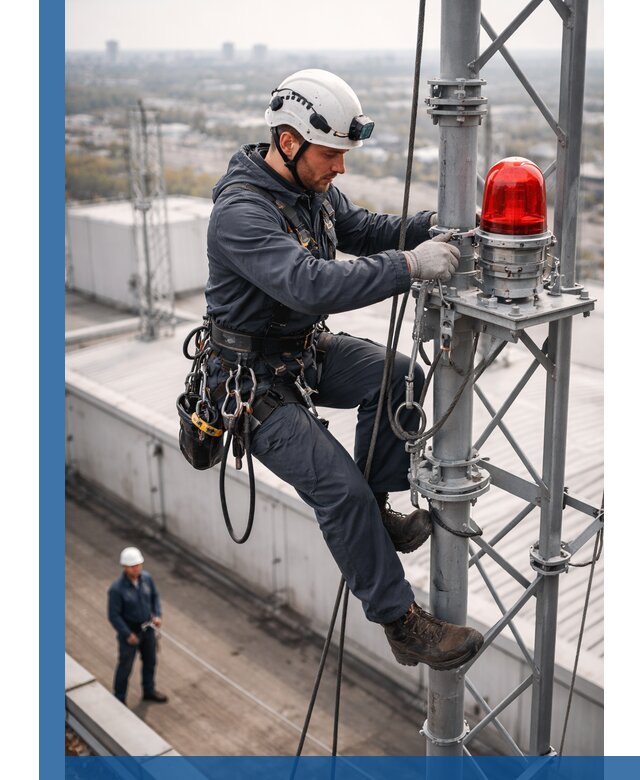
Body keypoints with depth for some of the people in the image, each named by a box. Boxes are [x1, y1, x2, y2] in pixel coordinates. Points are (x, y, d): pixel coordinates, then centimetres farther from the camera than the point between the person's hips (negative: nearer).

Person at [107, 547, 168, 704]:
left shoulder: (146, 578, -12)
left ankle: (149, 691, 47)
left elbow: (155, 596, 6)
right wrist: (127, 635, -19)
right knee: (125, 666, 13)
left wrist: (157, 615, -6)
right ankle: (119, 699, 36)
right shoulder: (117, 589, -28)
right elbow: (113, 615, -20)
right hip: (129, 631, -5)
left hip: (148, 628, 5)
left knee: (150, 661, 23)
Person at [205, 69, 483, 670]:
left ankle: (372, 509, 6)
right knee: (340, 488, -18)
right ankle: (401, 623, -3)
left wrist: (430, 225, -6)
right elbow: (310, 283, -41)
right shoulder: (241, 212, -28)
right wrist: (410, 266, -43)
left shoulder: (311, 185, 1)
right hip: (255, 376, -8)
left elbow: (362, 231, 12)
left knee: (400, 376, -13)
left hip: (307, 347, 8)